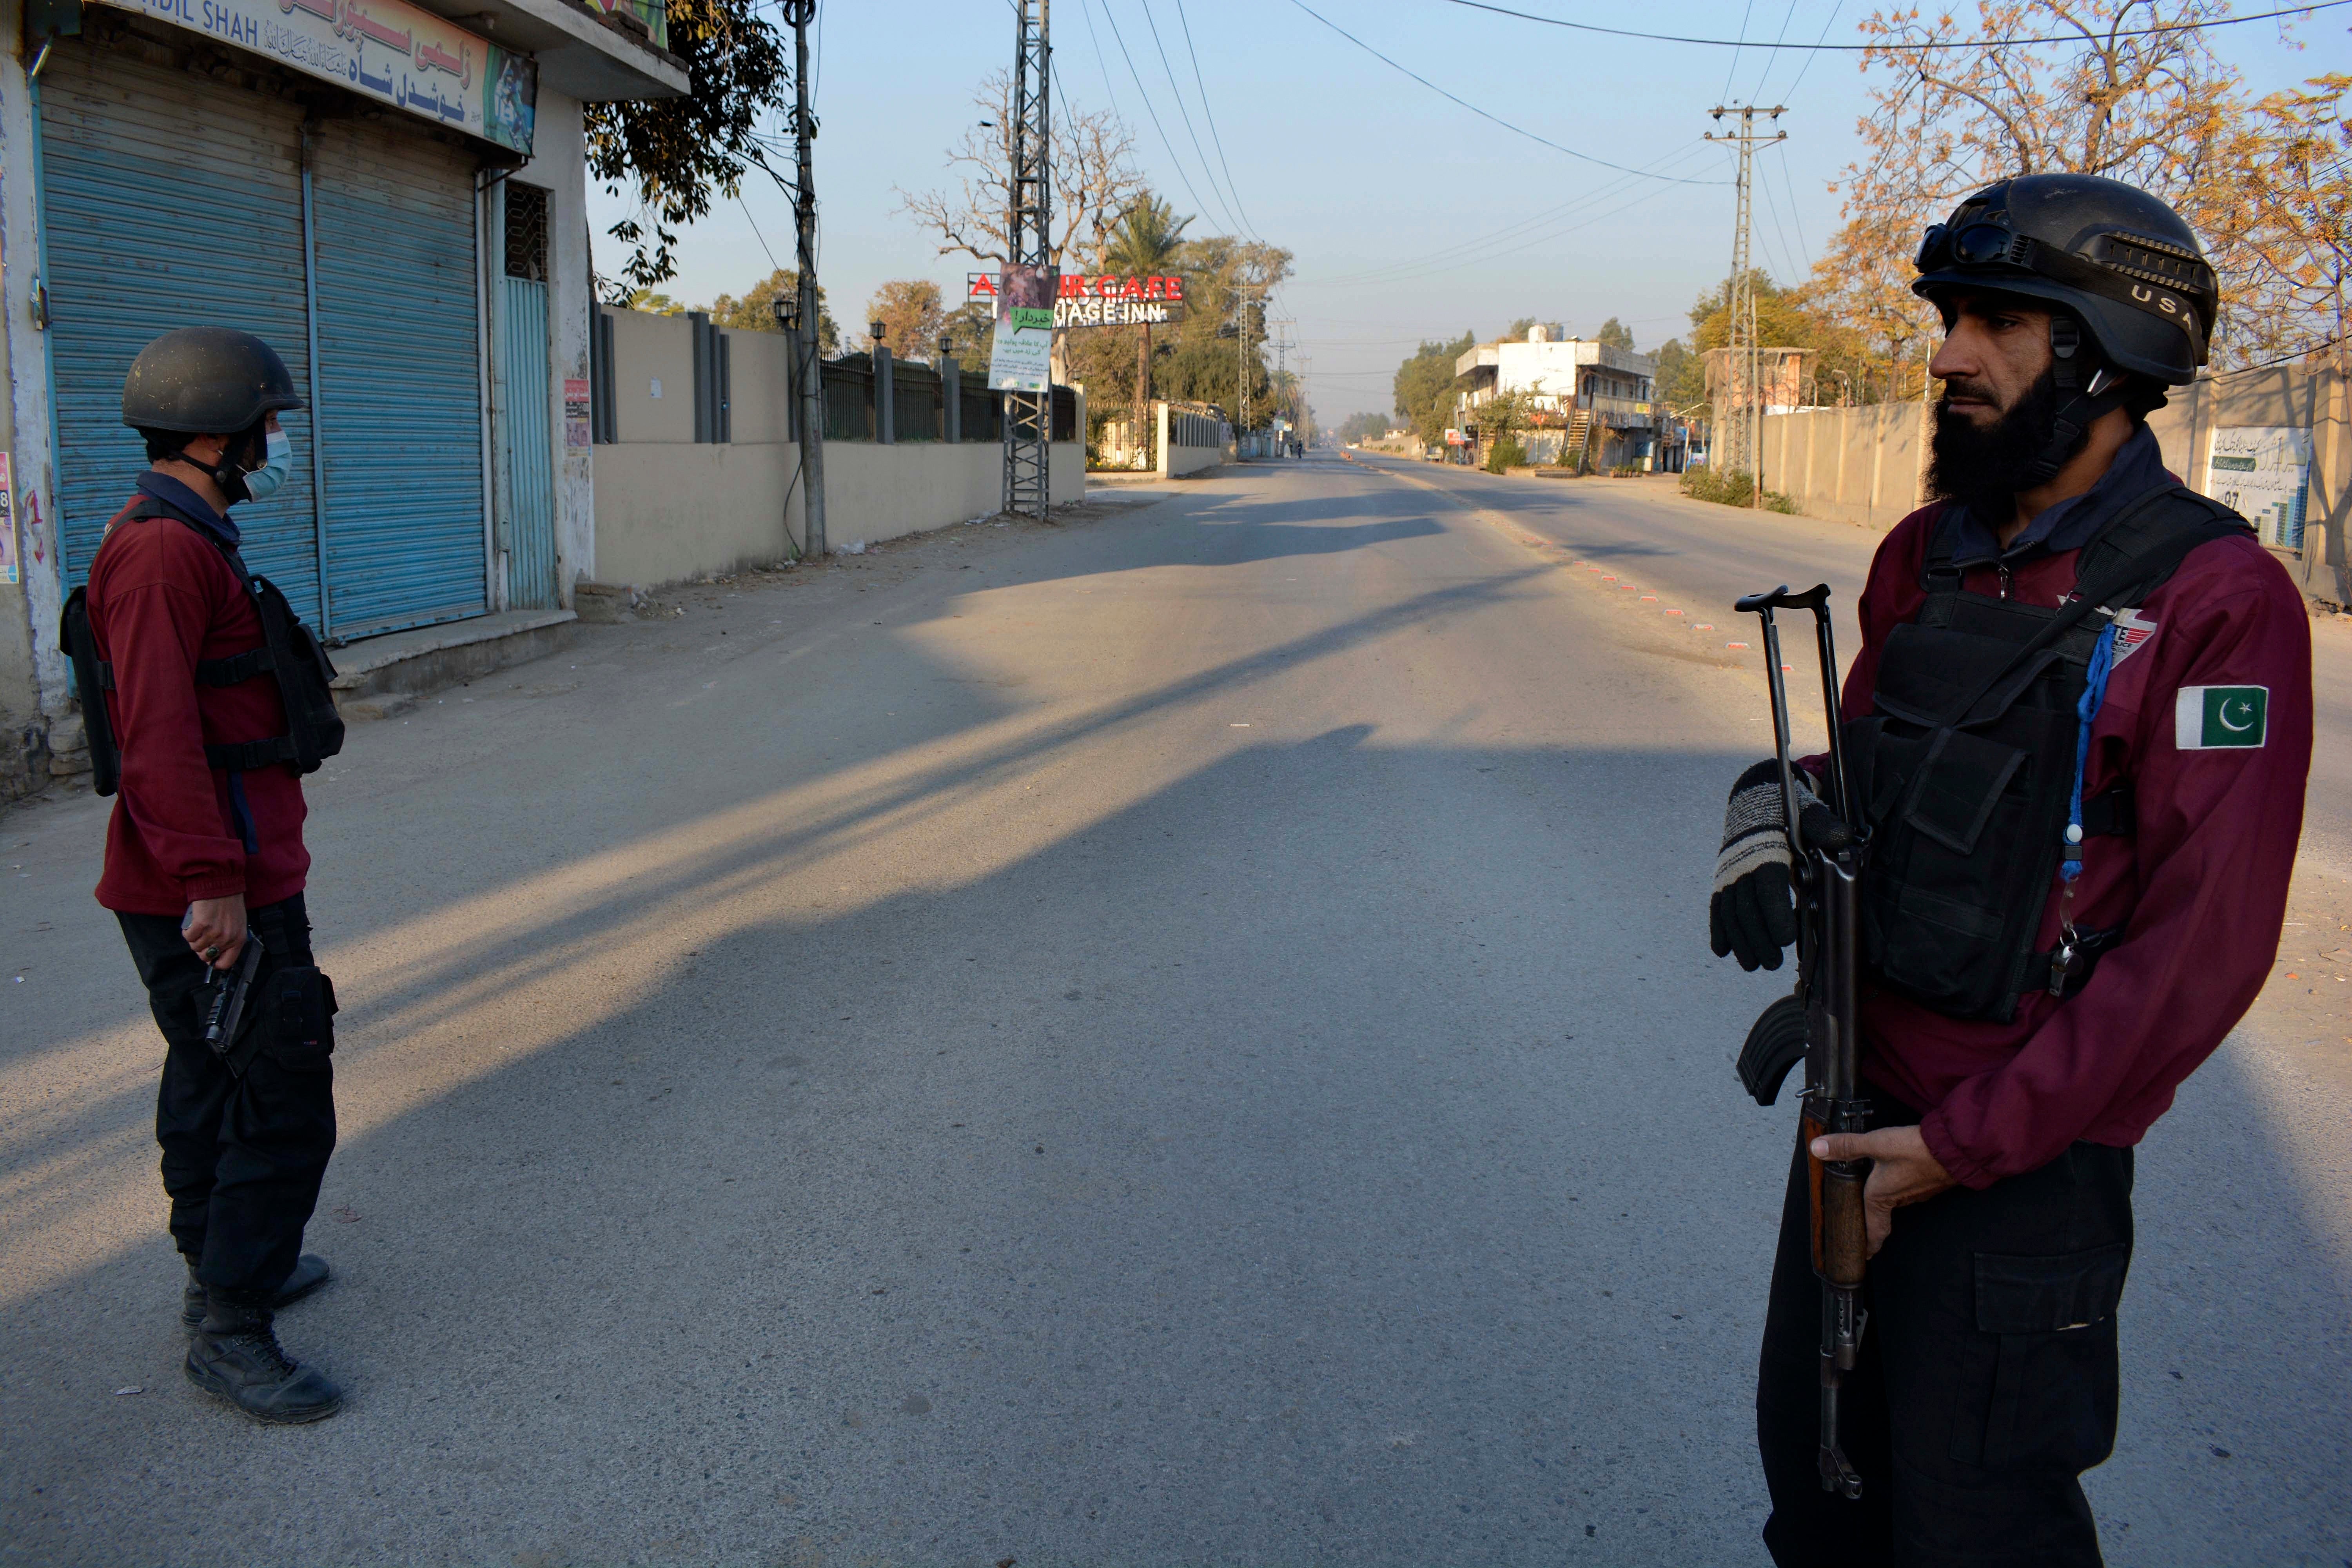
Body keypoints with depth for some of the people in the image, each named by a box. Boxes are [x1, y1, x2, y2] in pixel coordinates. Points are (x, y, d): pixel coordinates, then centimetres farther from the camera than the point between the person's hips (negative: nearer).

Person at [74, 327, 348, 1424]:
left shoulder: (184, 542, 15)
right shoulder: (163, 553, -19)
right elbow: (156, 736, -26)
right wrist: (213, 881, -26)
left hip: (233, 881, 11)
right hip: (216, 898, -11)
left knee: (214, 1086, 22)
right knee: (282, 1104, -6)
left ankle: (222, 1274, 37)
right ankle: (229, 1331, 5)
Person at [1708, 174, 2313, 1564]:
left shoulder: (2214, 602, -17)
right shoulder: (1927, 555, 5)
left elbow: (2204, 944, -19)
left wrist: (1968, 1146, -18)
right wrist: (1779, 805, -7)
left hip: (2026, 1149, -6)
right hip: (1861, 1103, 6)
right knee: (1811, 1444, 22)